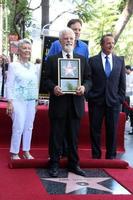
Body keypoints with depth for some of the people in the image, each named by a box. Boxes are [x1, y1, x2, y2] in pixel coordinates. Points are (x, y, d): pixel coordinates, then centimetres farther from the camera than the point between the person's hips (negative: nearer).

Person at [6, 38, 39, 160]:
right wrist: (10, 102, -11)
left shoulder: (33, 67, 12)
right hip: (18, 101, -5)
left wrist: (36, 101, 12)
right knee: (18, 127, -9)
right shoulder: (13, 66, -2)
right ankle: (14, 153, 2)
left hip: (31, 101, 5)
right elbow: (9, 85, -5)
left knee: (29, 127, 6)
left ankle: (26, 151, 16)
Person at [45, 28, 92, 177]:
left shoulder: (82, 59, 12)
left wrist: (84, 87, -11)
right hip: (58, 103, -2)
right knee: (56, 135, 4)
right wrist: (53, 87, -18)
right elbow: (47, 79, 2)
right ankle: (54, 164, 14)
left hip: (76, 104, 2)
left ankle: (74, 164, 21)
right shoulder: (52, 59, 5)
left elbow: (88, 79, 10)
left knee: (74, 136, 10)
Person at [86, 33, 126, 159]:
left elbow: (122, 82, 8)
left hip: (113, 101, 1)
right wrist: (89, 96, -4)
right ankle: (96, 155, 16)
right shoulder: (92, 60, 2)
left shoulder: (120, 60, 9)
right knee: (95, 130, 4)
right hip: (96, 101, -1)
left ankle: (111, 156, 17)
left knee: (112, 130, 6)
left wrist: (121, 98, 1)